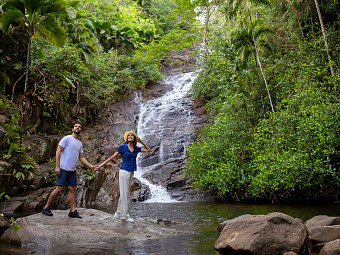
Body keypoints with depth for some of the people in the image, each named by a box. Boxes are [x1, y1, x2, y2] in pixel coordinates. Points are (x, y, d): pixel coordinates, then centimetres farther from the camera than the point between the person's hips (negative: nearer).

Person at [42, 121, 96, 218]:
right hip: (63, 168, -7)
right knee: (60, 188, -10)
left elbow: (81, 158, 21)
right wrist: (57, 166, -15)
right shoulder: (67, 138, -4)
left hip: (72, 170, 7)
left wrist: (91, 166, 10)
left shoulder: (80, 143, 17)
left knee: (72, 189, 3)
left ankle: (73, 211, 5)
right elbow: (58, 151, -8)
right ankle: (46, 207, 3)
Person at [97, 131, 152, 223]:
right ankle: (125, 215, -1)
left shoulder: (136, 148, 9)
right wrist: (101, 165, -2)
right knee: (124, 194, -5)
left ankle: (118, 213, 18)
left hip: (131, 173, 6)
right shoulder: (122, 147, -4)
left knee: (125, 194, 9)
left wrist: (142, 142, 4)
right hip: (124, 172, -6)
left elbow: (149, 150, 15)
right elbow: (112, 157, 0)